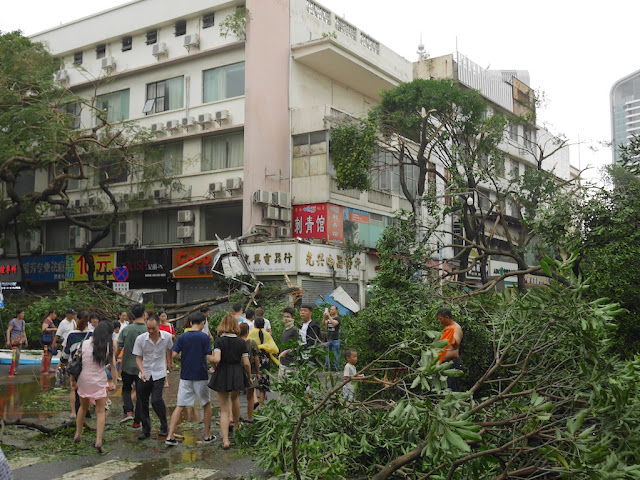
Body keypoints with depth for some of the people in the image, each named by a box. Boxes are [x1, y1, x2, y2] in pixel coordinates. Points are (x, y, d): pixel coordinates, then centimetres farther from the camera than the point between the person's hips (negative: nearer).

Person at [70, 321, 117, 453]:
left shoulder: (84, 344, -3)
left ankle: (78, 434, 34)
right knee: (100, 412, 6)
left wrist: (73, 380, 7)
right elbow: (113, 365, -4)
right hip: (100, 382, -2)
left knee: (83, 407, 25)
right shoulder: (108, 346, -4)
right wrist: (113, 382, 3)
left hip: (83, 381, 2)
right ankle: (98, 441, -5)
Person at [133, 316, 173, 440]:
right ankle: (146, 430, 23)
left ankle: (164, 427, 4)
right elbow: (138, 358, -6)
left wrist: (169, 363, 27)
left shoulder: (167, 337, -8)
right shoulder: (140, 339, -11)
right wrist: (142, 371, -21)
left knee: (156, 400, -16)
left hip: (159, 374, -2)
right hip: (144, 375, 2)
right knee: (143, 403, 7)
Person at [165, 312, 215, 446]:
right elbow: (209, 356, -12)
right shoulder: (204, 337, -8)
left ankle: (170, 436, -4)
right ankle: (207, 435, 20)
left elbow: (174, 354, -5)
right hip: (201, 376, -2)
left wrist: (183, 359, 13)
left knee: (179, 406, 4)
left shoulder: (182, 337, 1)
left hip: (185, 376, 3)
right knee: (206, 405, 14)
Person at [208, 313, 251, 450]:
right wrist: (249, 377, 11)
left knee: (224, 409, 5)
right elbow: (246, 363, -4)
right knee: (235, 397, 32)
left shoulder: (219, 341, -10)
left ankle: (225, 440, -3)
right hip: (237, 375, 2)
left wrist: (214, 366, -2)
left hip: (222, 375, -2)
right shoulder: (241, 342, -3)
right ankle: (236, 426, 48)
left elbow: (216, 359, -23)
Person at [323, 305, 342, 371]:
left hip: (335, 340, -5)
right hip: (328, 340, 5)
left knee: (336, 355, 0)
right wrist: (324, 317, -17)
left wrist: (329, 316, -23)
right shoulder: (328, 318, 13)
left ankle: (336, 368, 5)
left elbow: (334, 323, -23)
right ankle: (326, 367, 13)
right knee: (327, 354, 8)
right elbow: (323, 324, -1)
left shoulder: (338, 318, -4)